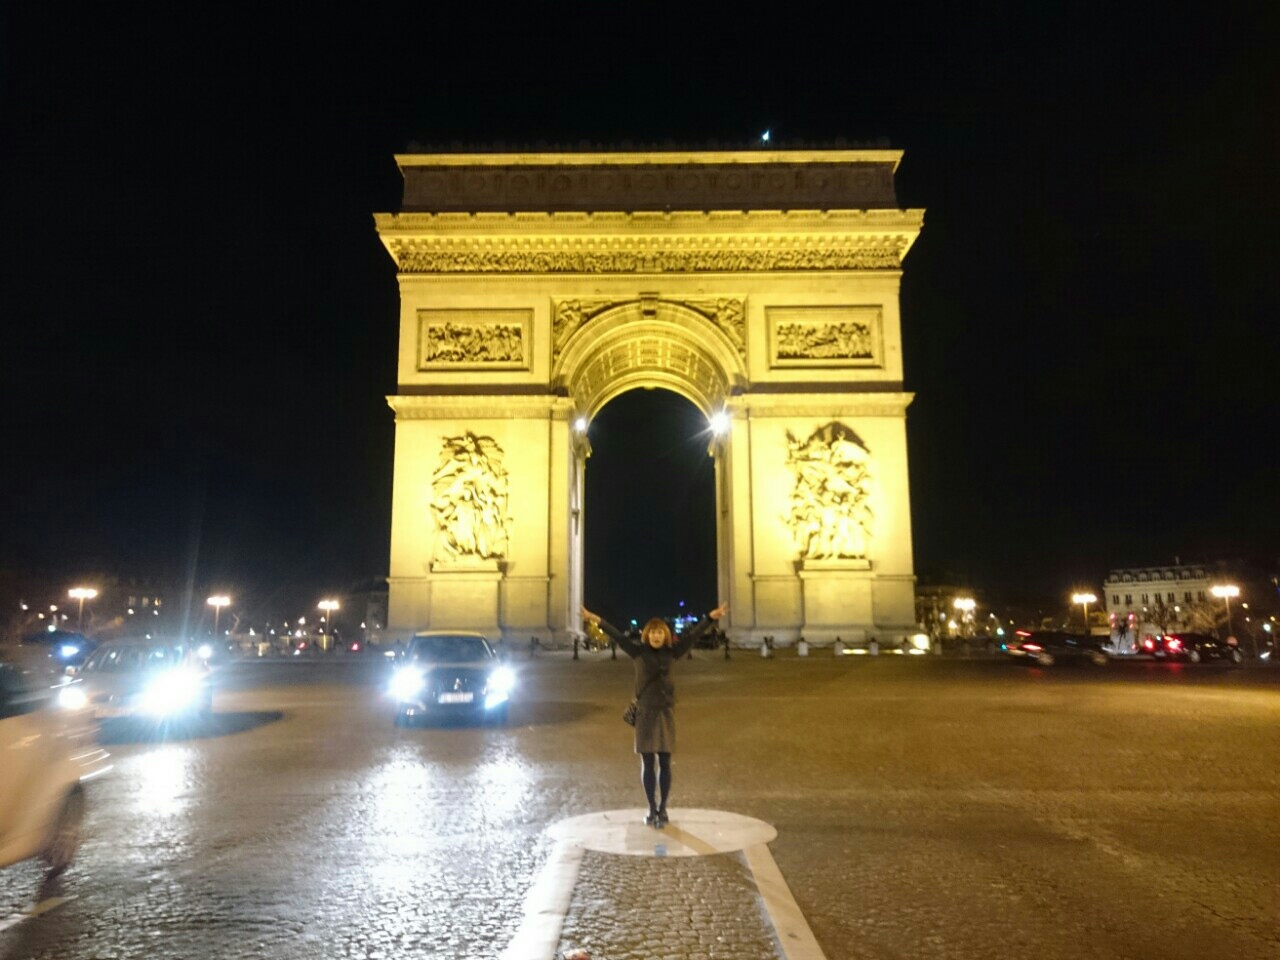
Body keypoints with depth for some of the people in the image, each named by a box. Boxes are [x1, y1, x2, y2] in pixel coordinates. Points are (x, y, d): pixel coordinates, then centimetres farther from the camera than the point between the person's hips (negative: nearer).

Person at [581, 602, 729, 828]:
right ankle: (652, 810, 18)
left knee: (664, 764, 4)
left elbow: (692, 635, -3)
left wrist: (711, 617, -9)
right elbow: (618, 636, -11)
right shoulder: (638, 651, -3)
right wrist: (597, 621, -20)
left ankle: (662, 810, 15)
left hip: (666, 711, 1)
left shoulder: (671, 652, -1)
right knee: (647, 764, 6)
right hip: (645, 712, -1)